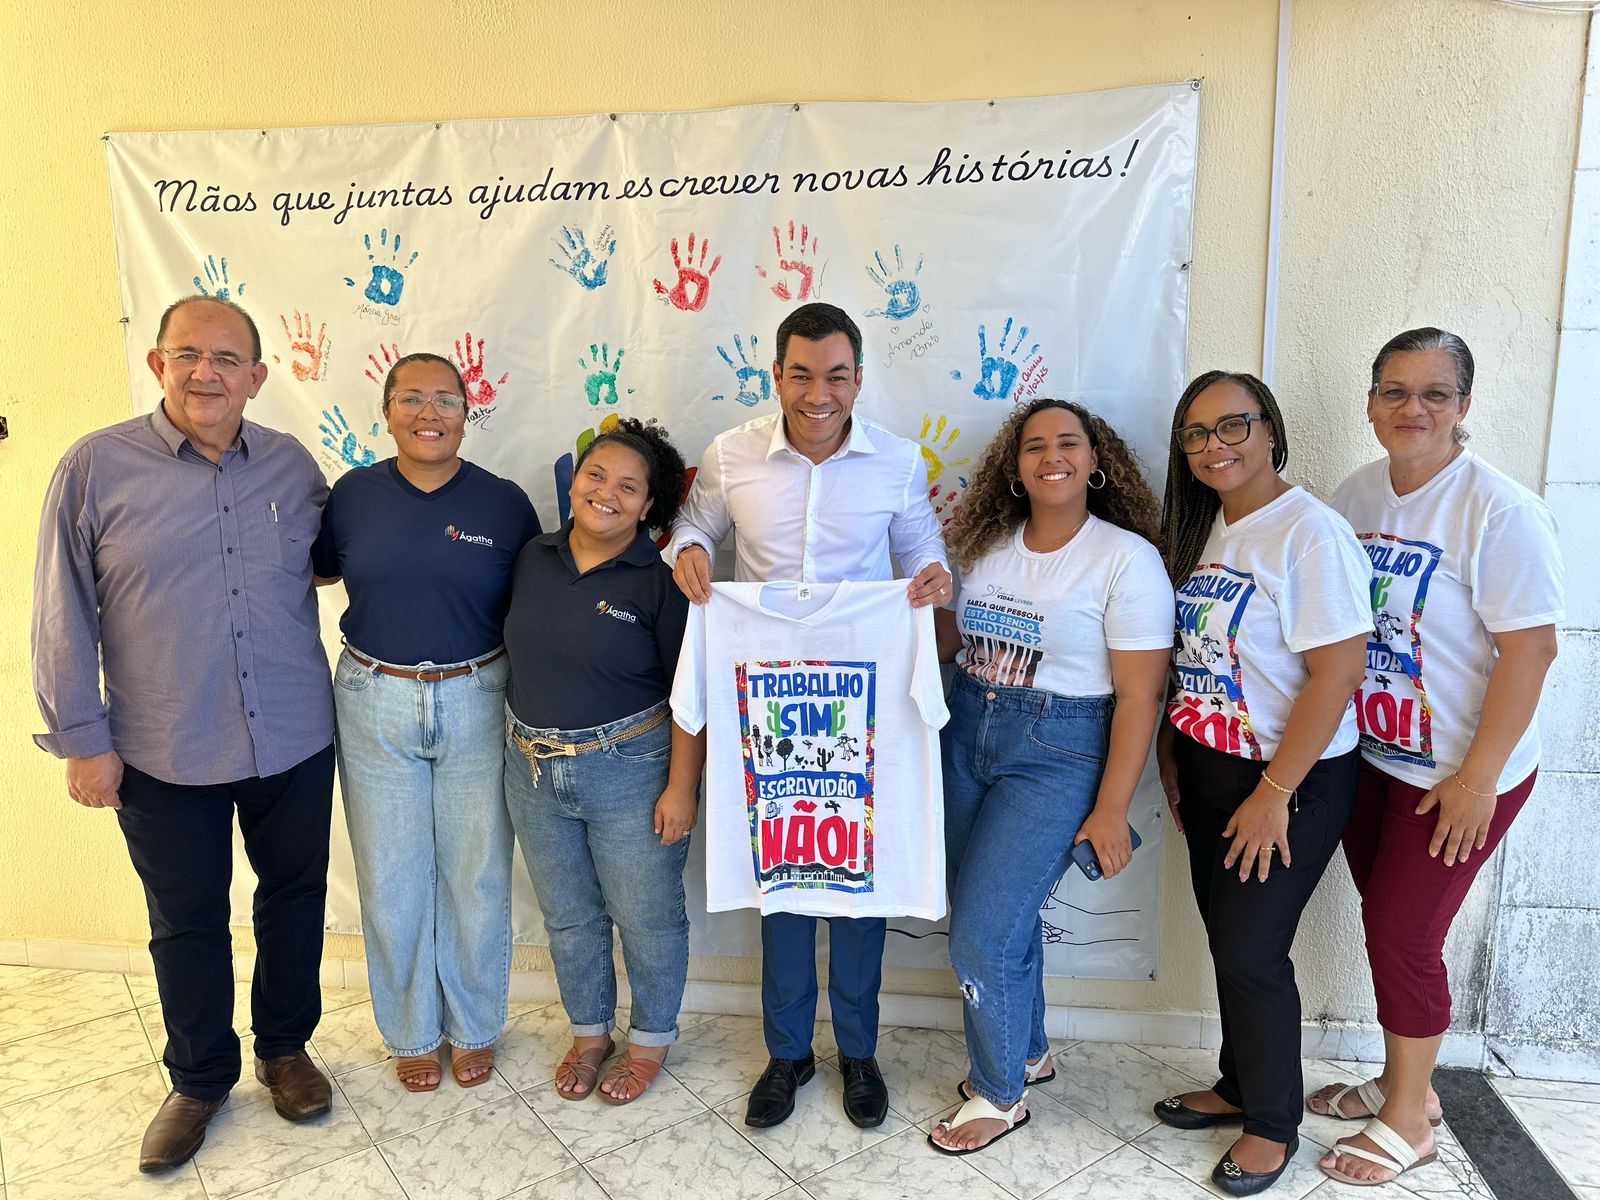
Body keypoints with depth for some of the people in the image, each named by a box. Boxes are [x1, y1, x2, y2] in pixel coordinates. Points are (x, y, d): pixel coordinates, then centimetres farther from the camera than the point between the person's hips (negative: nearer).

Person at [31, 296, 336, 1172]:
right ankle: (199, 1080, 37)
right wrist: (81, 738, -4)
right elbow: (63, 615, -4)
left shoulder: (292, 464, 1)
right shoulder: (95, 466, -8)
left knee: (294, 898, 17)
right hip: (164, 756, -2)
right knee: (186, 921, 15)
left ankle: (285, 1047, 40)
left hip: (295, 741, 3)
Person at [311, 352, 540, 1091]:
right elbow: (316, 571, 15)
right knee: (391, 878, 12)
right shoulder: (354, 494, -1)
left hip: (475, 703, -1)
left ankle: (474, 1028, 34)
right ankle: (412, 1032, 35)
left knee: (476, 876, 11)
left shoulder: (504, 503, -5)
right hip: (375, 704, 1)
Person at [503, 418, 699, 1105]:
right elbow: (519, 655, 11)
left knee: (646, 917, 10)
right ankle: (589, 1033, 41)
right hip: (534, 769, 5)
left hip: (629, 773, -5)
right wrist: (527, 748, 11)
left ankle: (650, 1041, 34)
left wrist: (681, 786, -15)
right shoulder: (535, 560, 2)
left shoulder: (659, 580, -13)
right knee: (567, 915, 19)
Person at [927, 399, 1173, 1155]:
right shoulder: (988, 545, 5)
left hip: (1057, 753, -5)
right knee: (1001, 916, 16)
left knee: (981, 931, -5)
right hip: (968, 733, 6)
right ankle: (1026, 1052, 42)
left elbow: (1138, 695, -13)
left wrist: (1111, 812, -14)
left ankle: (1001, 1094, 21)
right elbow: (954, 641, 12)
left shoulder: (1126, 557, -12)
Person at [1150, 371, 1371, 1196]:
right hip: (1208, 772, 7)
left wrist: (1273, 794, -19)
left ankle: (1272, 1126, 24)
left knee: (1251, 950, 1)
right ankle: (1238, 1086, 37)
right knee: (1226, 937, 16)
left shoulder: (1310, 533, -18)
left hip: (1290, 784, -7)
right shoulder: (1200, 529, 7)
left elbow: (1337, 674, -21)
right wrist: (1170, 754, 11)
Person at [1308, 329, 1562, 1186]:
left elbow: (1531, 646, -18)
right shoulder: (1354, 497, 2)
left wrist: (1478, 778, -18)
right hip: (1369, 756, 6)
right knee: (1388, 925, 16)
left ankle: (1407, 1120, 24)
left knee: (1401, 934, 2)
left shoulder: (1500, 511, -17)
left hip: (1456, 776, -6)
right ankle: (1403, 1082, 38)